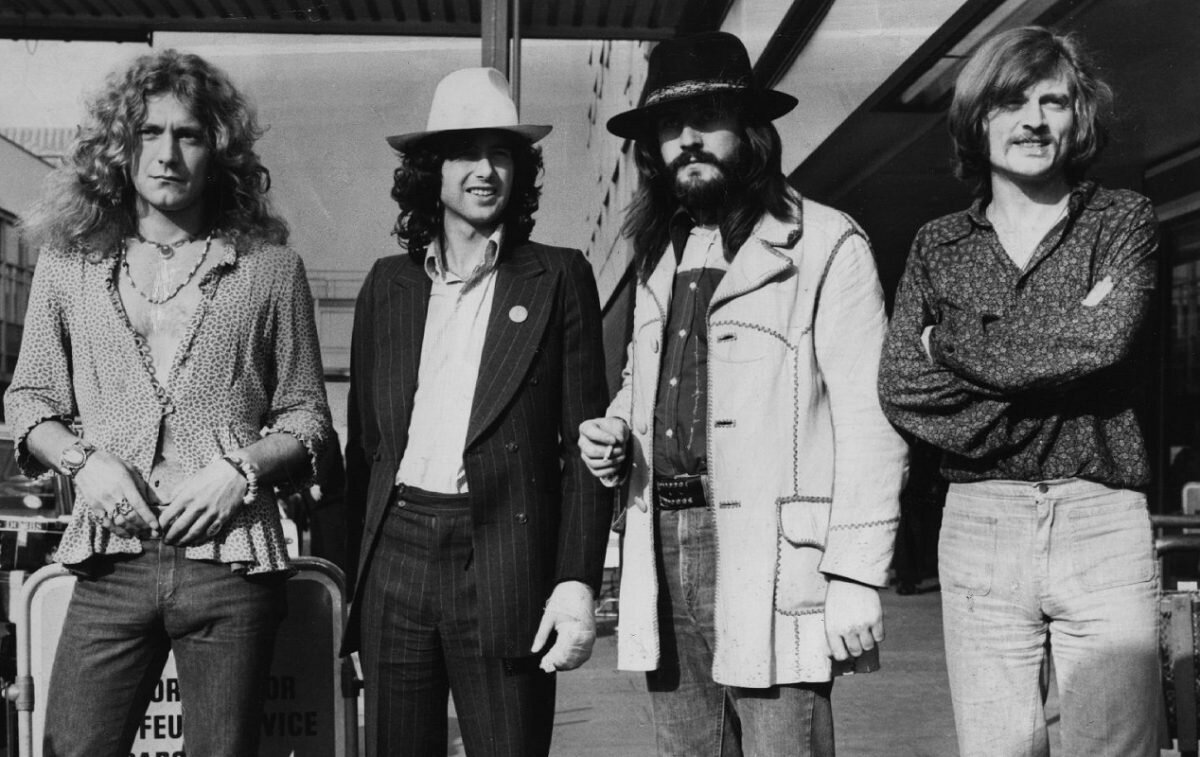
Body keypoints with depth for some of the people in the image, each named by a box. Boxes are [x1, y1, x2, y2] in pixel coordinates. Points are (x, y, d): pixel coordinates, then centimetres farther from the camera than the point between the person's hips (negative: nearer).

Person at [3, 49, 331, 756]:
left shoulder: (270, 267, 4)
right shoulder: (68, 261, 9)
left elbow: (307, 417, 7)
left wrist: (241, 467, -10)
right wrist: (83, 460, -5)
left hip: (232, 562, -1)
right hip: (112, 562, 1)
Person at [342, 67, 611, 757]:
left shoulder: (558, 278, 3)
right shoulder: (388, 284, 12)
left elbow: (585, 442, -1)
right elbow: (363, 438, 14)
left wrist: (578, 582, -9)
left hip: (505, 566, -3)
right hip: (394, 556, 3)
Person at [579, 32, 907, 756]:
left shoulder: (826, 244, -2)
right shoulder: (659, 259, 18)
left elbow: (868, 420, -8)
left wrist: (856, 577, -14)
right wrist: (613, 437, 6)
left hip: (774, 565, -6)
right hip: (663, 550, 6)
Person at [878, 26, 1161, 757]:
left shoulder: (1125, 218, 6)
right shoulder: (938, 245, 10)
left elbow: (1105, 339, -13)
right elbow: (900, 388, -3)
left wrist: (952, 342, -5)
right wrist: (1059, 347, -9)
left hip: (1103, 527, -1)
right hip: (979, 530, 2)